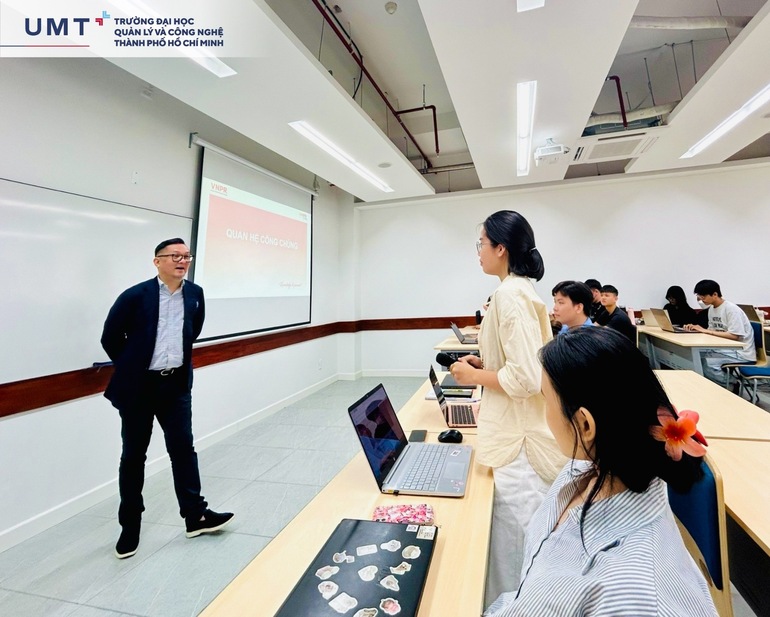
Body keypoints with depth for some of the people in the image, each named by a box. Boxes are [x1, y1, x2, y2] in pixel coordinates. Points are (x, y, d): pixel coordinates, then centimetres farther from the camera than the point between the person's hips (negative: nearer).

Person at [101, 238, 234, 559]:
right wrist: (132, 366, 6)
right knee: (134, 455, 10)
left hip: (177, 385, 3)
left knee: (184, 448, 9)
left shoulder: (195, 294, 1)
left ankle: (195, 515, 20)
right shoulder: (135, 296, -12)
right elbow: (110, 337, -2)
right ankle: (130, 525, 27)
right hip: (138, 387, -3)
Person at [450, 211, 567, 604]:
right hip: (520, 430, 10)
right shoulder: (521, 289, 11)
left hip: (519, 439, -10)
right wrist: (484, 363, 10)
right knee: (524, 541, 23)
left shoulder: (510, 294, -20)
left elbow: (526, 377, -26)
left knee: (514, 546, 8)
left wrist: (474, 376, -12)